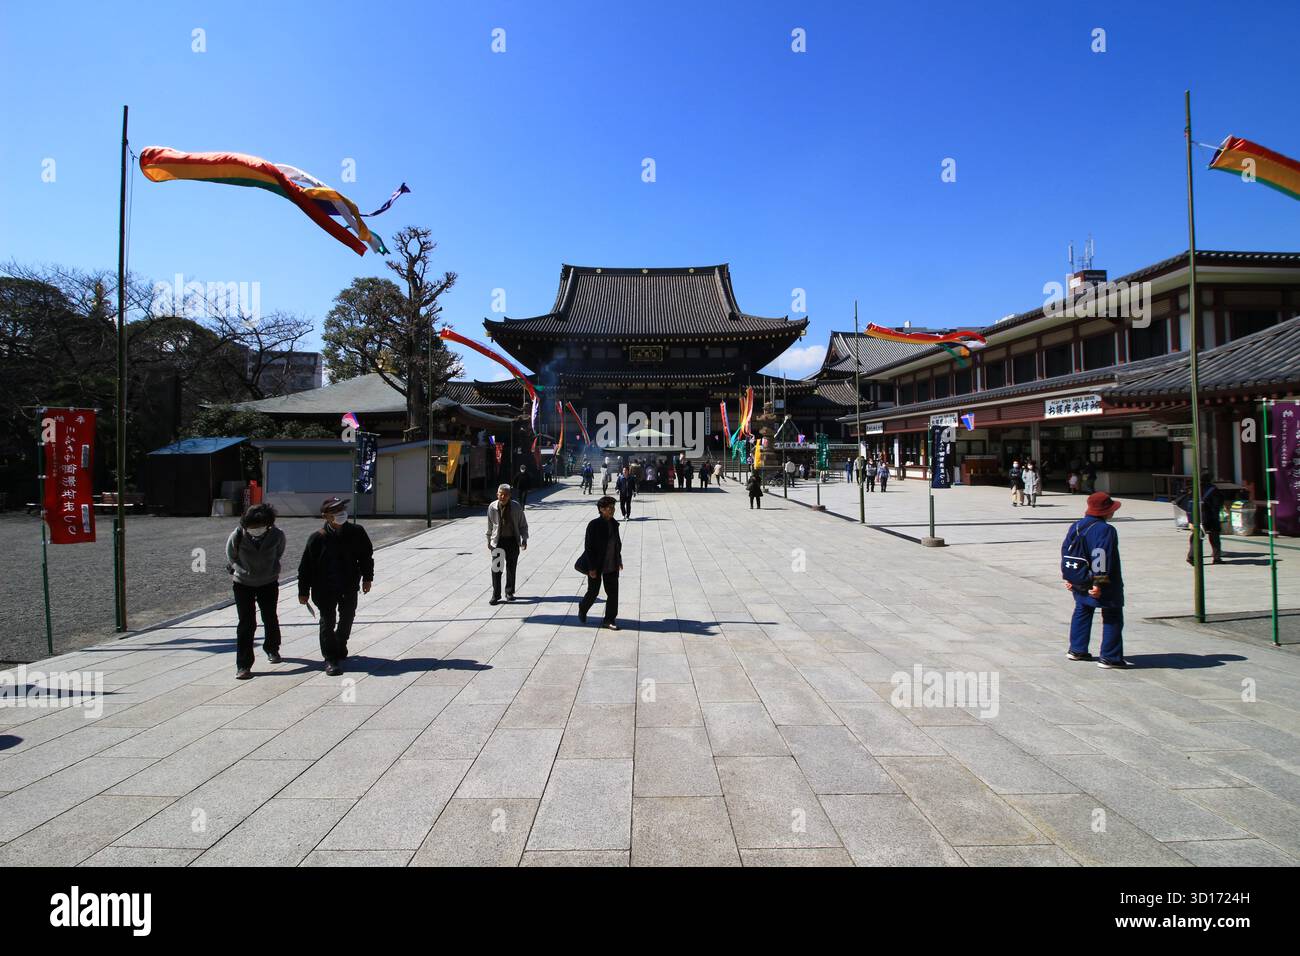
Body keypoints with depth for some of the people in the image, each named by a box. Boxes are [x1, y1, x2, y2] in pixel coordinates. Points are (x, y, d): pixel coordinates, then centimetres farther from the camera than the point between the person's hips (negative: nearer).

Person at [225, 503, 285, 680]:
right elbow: (231, 558, -1)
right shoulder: (236, 537, -23)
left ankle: (272, 649, 41)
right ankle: (243, 665, -1)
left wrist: (270, 571, 7)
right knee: (246, 624, -7)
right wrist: (245, 571, 5)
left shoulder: (277, 535, -20)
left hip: (269, 583, 2)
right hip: (243, 584, -2)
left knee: (271, 619, 15)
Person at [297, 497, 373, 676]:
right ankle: (331, 658, 11)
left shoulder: (356, 532, -7)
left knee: (347, 619, 16)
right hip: (325, 589, -3)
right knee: (328, 622, 0)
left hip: (349, 587, 3)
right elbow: (306, 566, -7)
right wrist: (303, 592, -4)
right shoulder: (317, 538, -13)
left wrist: (367, 578, 7)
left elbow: (366, 556, 7)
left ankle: (340, 649, 39)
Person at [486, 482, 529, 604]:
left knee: (511, 568, 10)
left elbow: (523, 524, 3)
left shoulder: (516, 507, -9)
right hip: (497, 541, 0)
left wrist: (524, 539, -3)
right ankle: (496, 594, 5)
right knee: (496, 568, -4)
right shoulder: (492, 507, -7)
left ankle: (509, 592, 25)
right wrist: (489, 540, 11)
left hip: (513, 541, 0)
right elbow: (490, 525, 6)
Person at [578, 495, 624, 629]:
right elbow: (588, 546, -15)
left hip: (611, 565, 5)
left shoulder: (614, 524, 2)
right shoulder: (594, 525, -16)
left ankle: (609, 620, 15)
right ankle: (582, 609, 39)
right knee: (593, 592, 10)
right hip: (596, 565, -5)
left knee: (613, 593, 4)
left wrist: (619, 561, 14)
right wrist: (591, 567, -16)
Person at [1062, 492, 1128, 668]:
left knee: (1082, 612, 19)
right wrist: (1099, 583, -24)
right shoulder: (1106, 530, -19)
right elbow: (1101, 558, -26)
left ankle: (1076, 650, 24)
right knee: (1113, 618, 3)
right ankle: (1110, 657, 5)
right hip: (1105, 588, -8)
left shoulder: (1075, 526, 6)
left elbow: (1065, 550, 10)